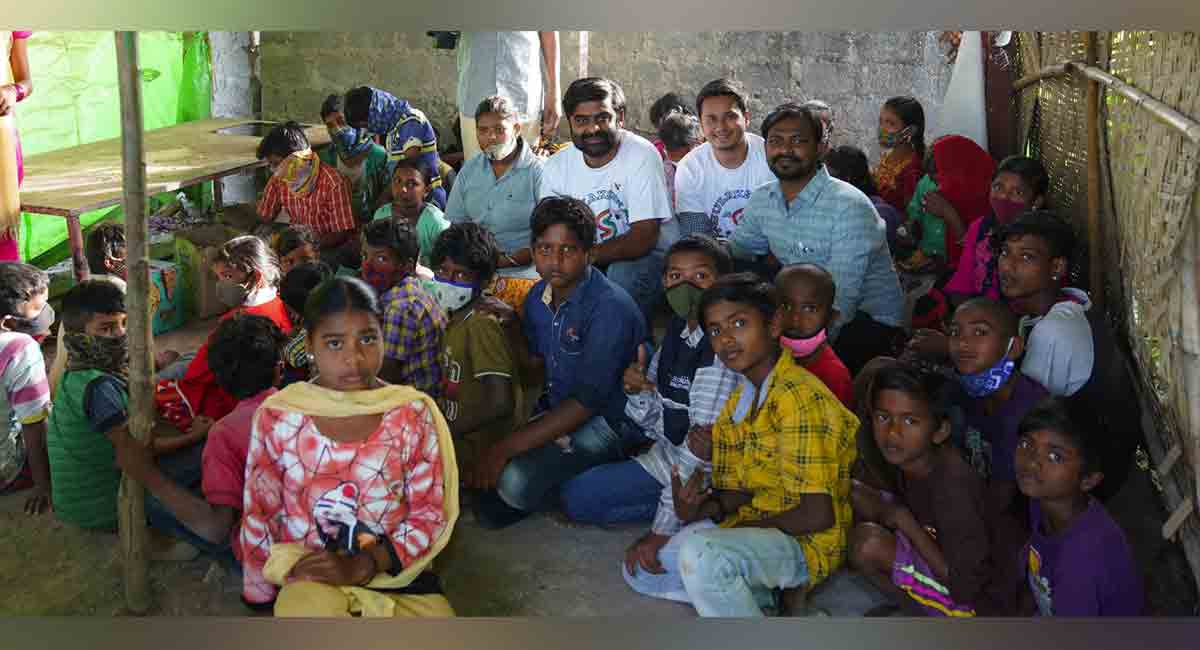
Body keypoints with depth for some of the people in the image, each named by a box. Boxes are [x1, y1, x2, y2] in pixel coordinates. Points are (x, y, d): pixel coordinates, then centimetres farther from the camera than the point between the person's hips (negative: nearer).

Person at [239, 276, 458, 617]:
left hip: (397, 574, 1)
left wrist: (362, 567, -12)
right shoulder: (277, 416, -4)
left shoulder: (414, 413, -4)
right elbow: (259, 515, 7)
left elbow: (430, 512, -2)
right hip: (312, 579, -1)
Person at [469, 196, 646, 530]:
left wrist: (507, 447, -26)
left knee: (516, 479, -27)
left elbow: (587, 401, -26)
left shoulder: (610, 308, -23)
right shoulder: (538, 298, 3)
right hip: (556, 408, 7)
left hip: (608, 419, -7)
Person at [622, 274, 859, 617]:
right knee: (639, 568, 11)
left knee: (701, 553, -35)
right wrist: (706, 508, -16)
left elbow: (818, 515, -25)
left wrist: (745, 525, -13)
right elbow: (739, 489, 6)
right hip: (750, 527, 10)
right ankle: (759, 593, 5)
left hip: (806, 542, -10)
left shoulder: (799, 397, -22)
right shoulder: (740, 396, 7)